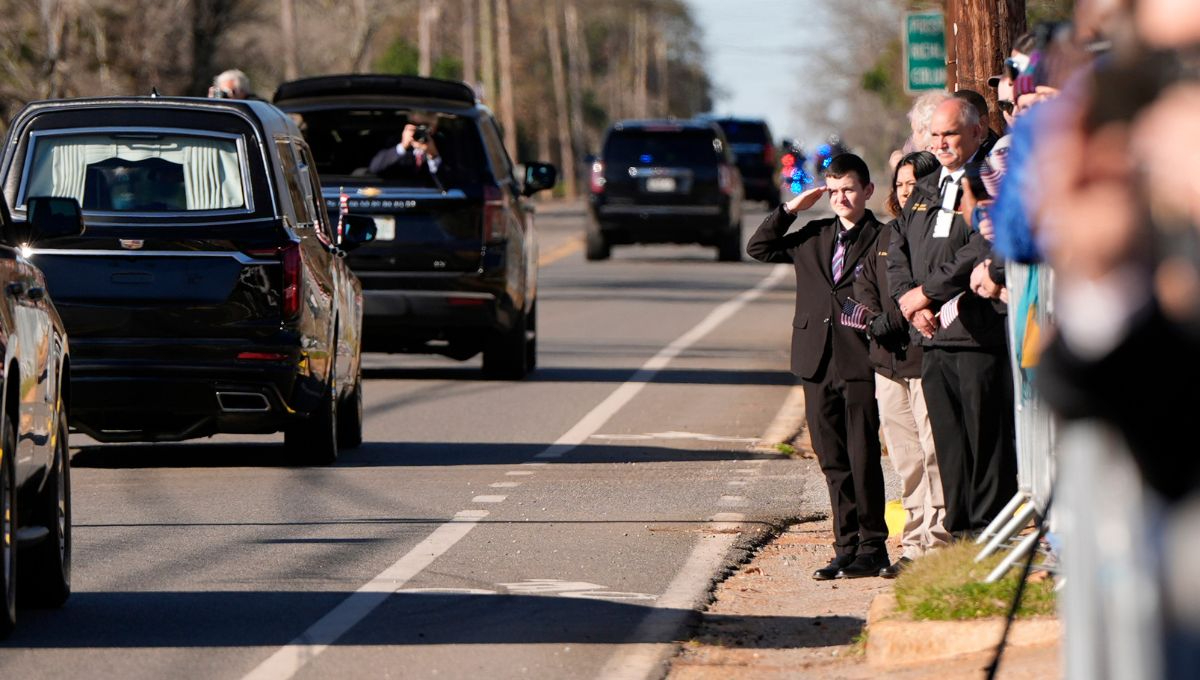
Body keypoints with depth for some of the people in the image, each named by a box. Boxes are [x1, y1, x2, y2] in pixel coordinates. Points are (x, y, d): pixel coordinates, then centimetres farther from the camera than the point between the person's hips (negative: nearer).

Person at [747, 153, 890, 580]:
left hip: (861, 366, -5)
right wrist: (790, 209, 8)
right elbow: (759, 249, 16)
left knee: (864, 460, -4)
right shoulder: (814, 237, 14)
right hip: (818, 364, 5)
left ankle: (872, 549, 3)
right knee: (833, 462, 8)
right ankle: (847, 547, 14)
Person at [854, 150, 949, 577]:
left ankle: (938, 540, -6)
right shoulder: (886, 235, 18)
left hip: (927, 360, -8)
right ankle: (914, 544, 16)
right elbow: (864, 283, 18)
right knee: (905, 459, 11)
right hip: (888, 362, 8)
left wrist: (898, 320, -18)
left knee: (934, 454, -9)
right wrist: (875, 317, -1)